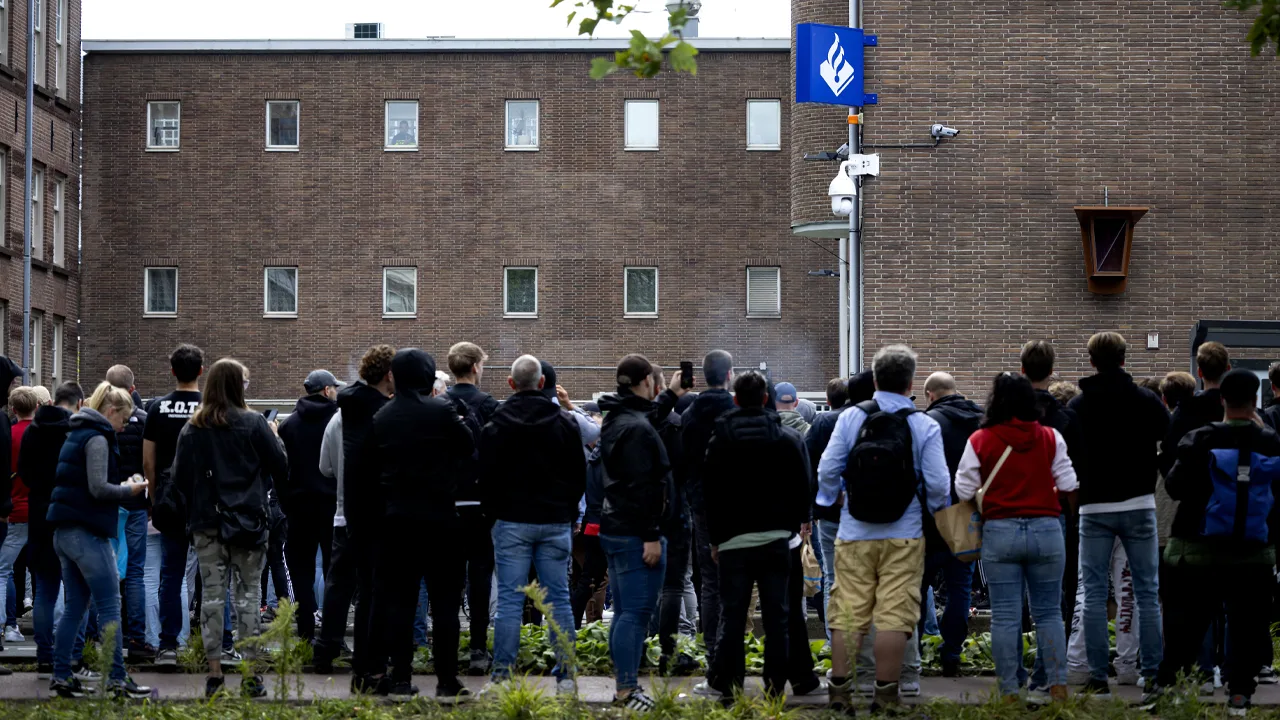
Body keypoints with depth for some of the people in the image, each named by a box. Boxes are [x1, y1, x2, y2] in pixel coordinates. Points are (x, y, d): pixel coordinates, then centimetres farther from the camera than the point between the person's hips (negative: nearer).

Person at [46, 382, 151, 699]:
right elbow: (99, 489, -18)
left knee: (75, 606, 11)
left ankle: (61, 676, 10)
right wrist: (129, 489, -3)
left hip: (65, 530, 10)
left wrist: (121, 487, 14)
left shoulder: (78, 435, 18)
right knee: (110, 605, -7)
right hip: (87, 532, -10)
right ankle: (117, 679, -8)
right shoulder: (97, 438, -12)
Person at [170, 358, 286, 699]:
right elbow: (281, 469, -5)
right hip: (248, 520, -2)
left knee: (212, 593, 5)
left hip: (207, 521, 2)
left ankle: (214, 673, 2)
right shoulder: (254, 424, -6)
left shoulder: (192, 429, 1)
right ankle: (251, 676, 1)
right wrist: (275, 438, 13)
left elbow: (179, 478, 3)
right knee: (248, 593, 3)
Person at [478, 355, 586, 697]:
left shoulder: (497, 424, -4)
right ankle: (566, 677, 4)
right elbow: (579, 475, 7)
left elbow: (486, 476, -1)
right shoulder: (565, 423, 1)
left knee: (510, 600, -1)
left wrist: (493, 512, 14)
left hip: (512, 522, -2)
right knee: (558, 599, 5)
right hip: (556, 522, 2)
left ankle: (502, 675, -3)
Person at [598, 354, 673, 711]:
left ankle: (625, 687, 20)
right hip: (636, 532, -11)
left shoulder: (615, 421, 14)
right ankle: (627, 692, -10)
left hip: (616, 530, 11)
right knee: (636, 613, -9)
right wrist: (651, 536, -21)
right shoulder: (637, 427, -17)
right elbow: (643, 486, -21)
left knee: (625, 612, 15)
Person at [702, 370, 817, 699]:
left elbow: (711, 491, 2)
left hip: (734, 539, 0)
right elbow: (803, 486, 3)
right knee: (777, 615, 3)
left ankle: (729, 681, 4)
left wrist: (715, 536, 9)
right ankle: (776, 682, 1)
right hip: (777, 537, 0)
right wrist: (797, 521, 17)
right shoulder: (788, 436, 0)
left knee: (733, 614, 4)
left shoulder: (720, 438, 0)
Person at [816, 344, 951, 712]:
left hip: (855, 534, 2)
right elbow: (938, 485, -6)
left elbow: (827, 471, 0)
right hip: (903, 536, -1)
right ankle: (885, 694, 0)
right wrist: (937, 508, 16)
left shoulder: (850, 418, -1)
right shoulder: (925, 425, -4)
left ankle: (839, 690, 6)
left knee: (847, 613, 6)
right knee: (894, 615, 0)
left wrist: (828, 503, 19)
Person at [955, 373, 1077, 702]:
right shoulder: (1051, 438, -1)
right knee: (1049, 612, 11)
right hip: (1046, 528, 1)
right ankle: (1057, 686, 7)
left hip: (999, 532, -1)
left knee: (1005, 616, 3)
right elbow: (1068, 485, -1)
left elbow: (964, 491, -2)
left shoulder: (980, 441, -4)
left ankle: (1009, 691, 3)